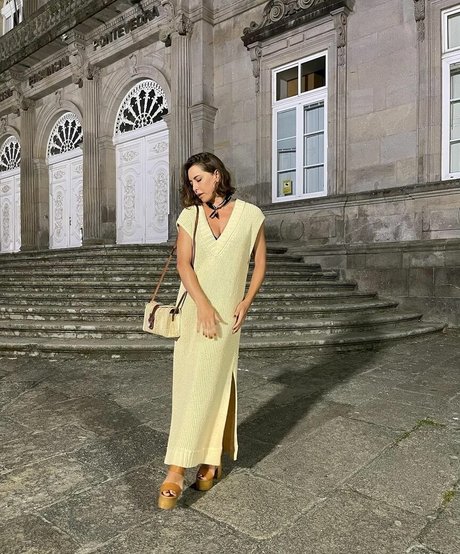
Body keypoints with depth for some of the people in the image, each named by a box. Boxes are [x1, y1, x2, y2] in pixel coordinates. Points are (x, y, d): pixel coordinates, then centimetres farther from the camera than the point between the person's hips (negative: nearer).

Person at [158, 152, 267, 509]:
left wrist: (245, 304, -5)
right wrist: (203, 305, -18)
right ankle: (212, 460, 18)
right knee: (189, 384, 3)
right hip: (193, 309, 3)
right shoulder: (189, 216, 5)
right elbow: (183, 263, -5)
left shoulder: (250, 215, 1)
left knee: (212, 384, -3)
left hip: (227, 313, -2)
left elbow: (260, 263, 6)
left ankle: (177, 468, 9)